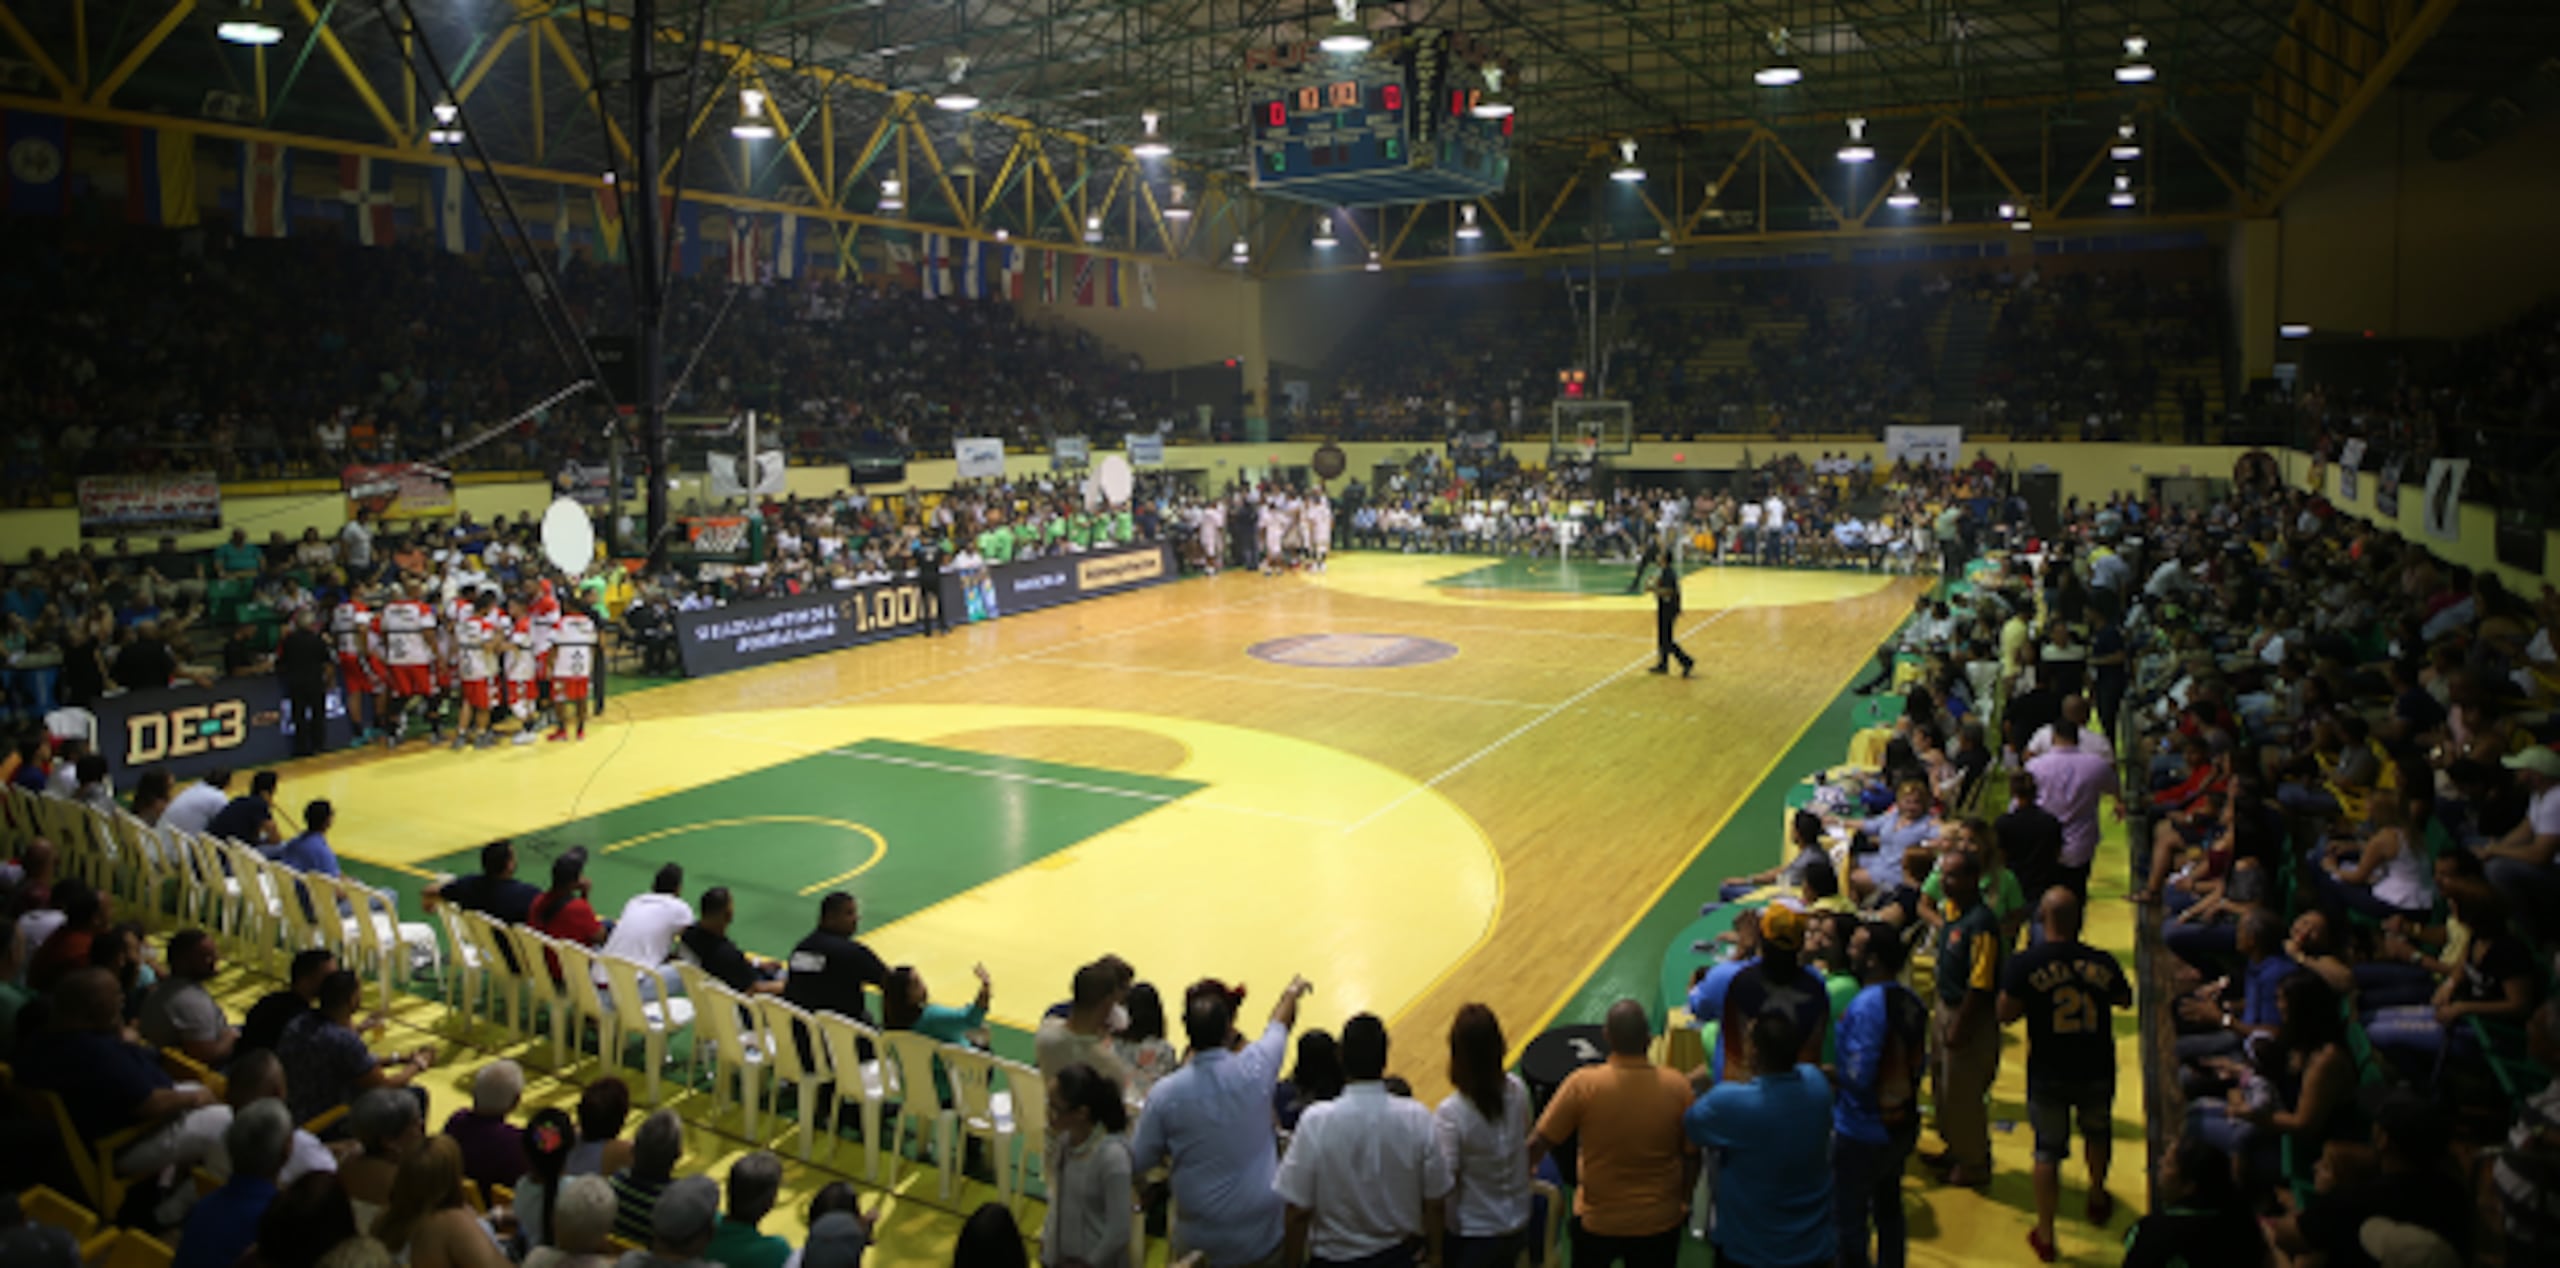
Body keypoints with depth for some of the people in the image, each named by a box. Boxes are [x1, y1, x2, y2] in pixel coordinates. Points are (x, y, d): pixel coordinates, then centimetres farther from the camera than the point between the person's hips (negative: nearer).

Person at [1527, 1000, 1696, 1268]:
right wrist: (1683, 1200, 13)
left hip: (1597, 1219, -1)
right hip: (1659, 1222, 1)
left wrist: (1524, 1169, 8)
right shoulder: (1677, 1087, -18)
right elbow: (1691, 1155, -6)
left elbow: (1539, 1142, -14)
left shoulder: (1582, 1085, -23)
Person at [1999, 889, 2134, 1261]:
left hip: (2048, 1074, -2)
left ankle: (2045, 1235, 17)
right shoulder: (2103, 963, -10)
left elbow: (2006, 1013, -12)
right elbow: (2125, 1000, 8)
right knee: (2097, 1131, 30)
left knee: (2048, 1150, 10)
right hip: (2096, 1072, 2)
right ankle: (2097, 1197, 49)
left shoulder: (2025, 964, -17)